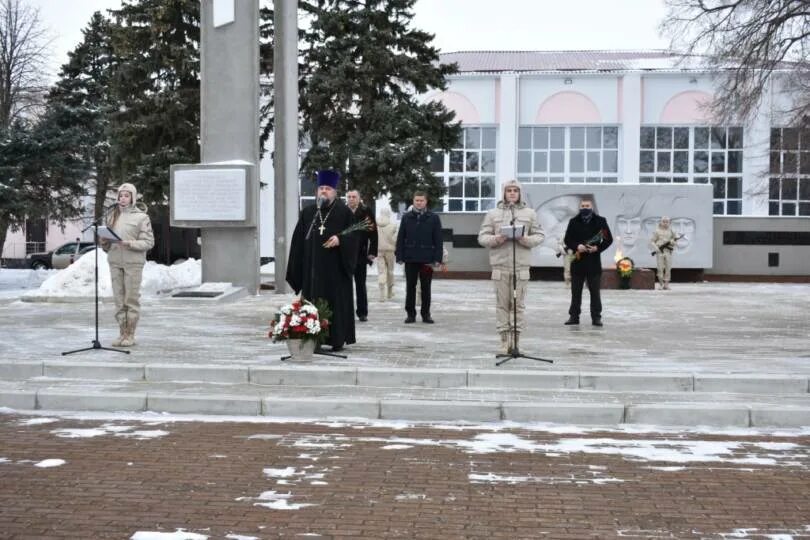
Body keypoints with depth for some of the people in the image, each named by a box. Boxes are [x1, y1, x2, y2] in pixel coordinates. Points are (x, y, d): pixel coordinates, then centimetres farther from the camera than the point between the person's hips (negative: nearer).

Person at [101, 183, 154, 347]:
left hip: (133, 261, -5)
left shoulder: (141, 216, -2)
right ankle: (122, 333, 12)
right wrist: (104, 243, -3)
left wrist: (131, 244, -19)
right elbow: (107, 244, 19)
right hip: (115, 261, 5)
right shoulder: (112, 216, 13)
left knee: (132, 298, -3)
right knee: (119, 299, 5)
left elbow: (149, 242, -6)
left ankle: (130, 335, 3)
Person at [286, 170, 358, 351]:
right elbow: (298, 240, 9)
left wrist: (340, 239, -22)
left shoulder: (344, 212, 2)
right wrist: (298, 267, 3)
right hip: (312, 267, 3)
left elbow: (352, 235, -2)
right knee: (313, 302, 2)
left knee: (336, 302, 0)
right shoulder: (307, 212, 10)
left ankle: (337, 339, 7)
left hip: (335, 267, -3)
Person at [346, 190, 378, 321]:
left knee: (360, 285, 7)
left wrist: (372, 253, -8)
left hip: (360, 255, -1)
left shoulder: (366, 213, -1)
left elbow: (373, 233, -2)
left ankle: (362, 313, 13)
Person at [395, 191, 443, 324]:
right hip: (410, 259, 1)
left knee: (426, 288, 7)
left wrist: (437, 258, -7)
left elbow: (438, 239, -1)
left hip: (427, 259, -1)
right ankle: (411, 314, 13)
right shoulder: (406, 217, 5)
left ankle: (426, 314, 15)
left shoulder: (433, 218, 1)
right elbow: (400, 238, 4)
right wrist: (399, 256, -3)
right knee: (410, 287, 6)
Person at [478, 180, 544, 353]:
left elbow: (539, 235, 9)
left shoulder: (529, 213, 10)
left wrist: (526, 239, -11)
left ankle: (516, 340, 7)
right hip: (500, 264, 0)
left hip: (521, 264, 0)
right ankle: (505, 340, 6)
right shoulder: (493, 213, 9)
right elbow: (482, 237, 7)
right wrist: (496, 239, -13)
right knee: (502, 303, 1)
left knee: (519, 303, 0)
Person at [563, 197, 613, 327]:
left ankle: (596, 317, 8)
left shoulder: (600, 221, 2)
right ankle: (574, 316, 13)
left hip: (594, 261, -2)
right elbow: (567, 240, 5)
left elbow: (609, 239, 3)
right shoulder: (574, 222, 7)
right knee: (576, 291, 6)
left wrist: (597, 248, -12)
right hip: (577, 261, 2)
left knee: (595, 291, 2)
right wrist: (577, 246, -13)